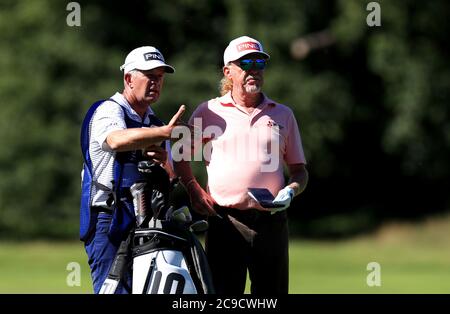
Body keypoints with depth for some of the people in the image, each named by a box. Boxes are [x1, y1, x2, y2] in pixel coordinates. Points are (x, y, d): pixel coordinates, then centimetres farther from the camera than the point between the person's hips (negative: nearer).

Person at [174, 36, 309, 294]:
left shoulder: (283, 115, 15)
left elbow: (299, 170, 18)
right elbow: (182, 157, 16)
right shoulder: (209, 112, 9)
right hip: (224, 221, -2)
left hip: (271, 222, 2)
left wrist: (290, 191, -4)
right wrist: (195, 191, 0)